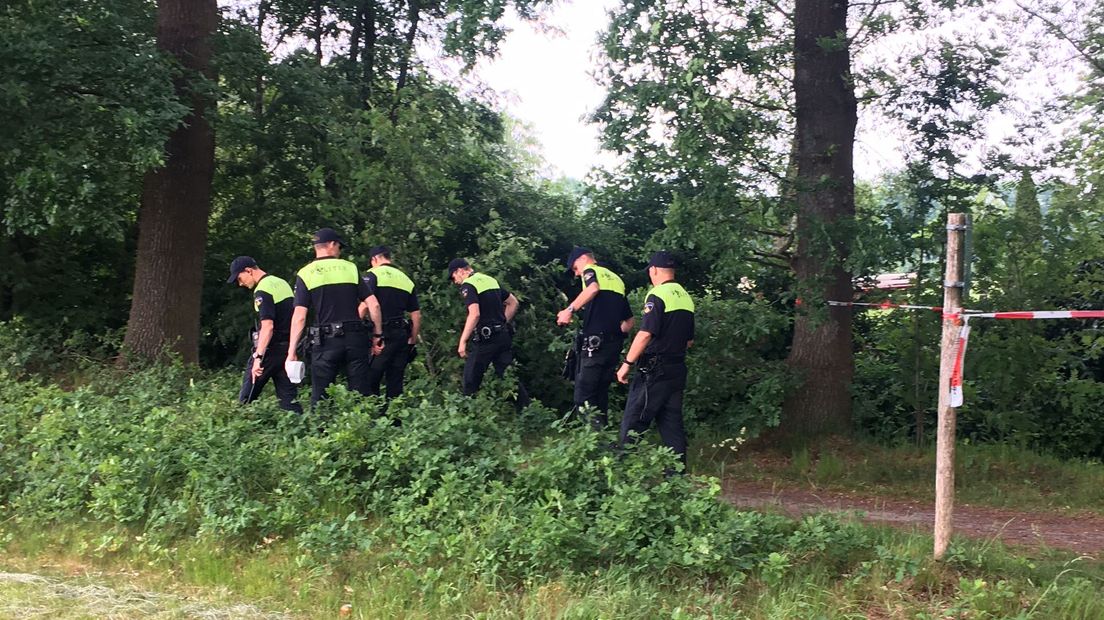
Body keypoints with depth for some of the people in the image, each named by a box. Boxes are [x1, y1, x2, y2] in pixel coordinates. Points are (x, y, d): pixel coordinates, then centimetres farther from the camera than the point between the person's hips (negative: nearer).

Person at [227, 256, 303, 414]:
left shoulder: (262, 291, -14)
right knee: (288, 396, 6)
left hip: (270, 349, -8)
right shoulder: (282, 283, 14)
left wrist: (258, 356, -30)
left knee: (247, 395, 1)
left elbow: (268, 326, -25)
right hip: (288, 347, 8)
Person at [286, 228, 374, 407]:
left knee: (320, 398, 3)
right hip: (356, 338, 2)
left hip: (326, 341, -2)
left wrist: (291, 351, -3)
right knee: (361, 394, 6)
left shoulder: (305, 274, 2)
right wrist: (377, 334, 16)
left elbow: (299, 316, -5)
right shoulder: (351, 268, 9)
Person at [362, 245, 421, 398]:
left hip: (381, 334, -6)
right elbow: (417, 315, 15)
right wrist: (412, 341, 22)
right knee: (395, 381, 9)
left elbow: (368, 304, -17)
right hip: (402, 336, 6)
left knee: (371, 381, -4)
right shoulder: (407, 280, 17)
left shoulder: (372, 275, -1)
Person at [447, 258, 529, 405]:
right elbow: (513, 302, 21)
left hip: (485, 339, -8)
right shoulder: (491, 280, 16)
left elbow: (475, 314, -22)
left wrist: (462, 342, -21)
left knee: (471, 379, 2)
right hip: (504, 336, 8)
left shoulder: (468, 285, -9)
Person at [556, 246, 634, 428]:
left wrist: (570, 309, -23)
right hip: (614, 345, 8)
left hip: (594, 343, -8)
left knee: (585, 398, -6)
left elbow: (593, 288, -24)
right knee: (602, 393, 15)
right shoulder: (617, 280, 24)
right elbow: (629, 320, 23)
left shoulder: (591, 270, 2)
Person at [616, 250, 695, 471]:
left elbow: (645, 335, -21)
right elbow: (689, 341, 19)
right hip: (678, 370, 8)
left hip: (654, 371, -8)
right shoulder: (686, 298, 13)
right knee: (672, 424, 10)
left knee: (632, 422, -2)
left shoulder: (657, 296, -12)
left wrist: (627, 364, -15)